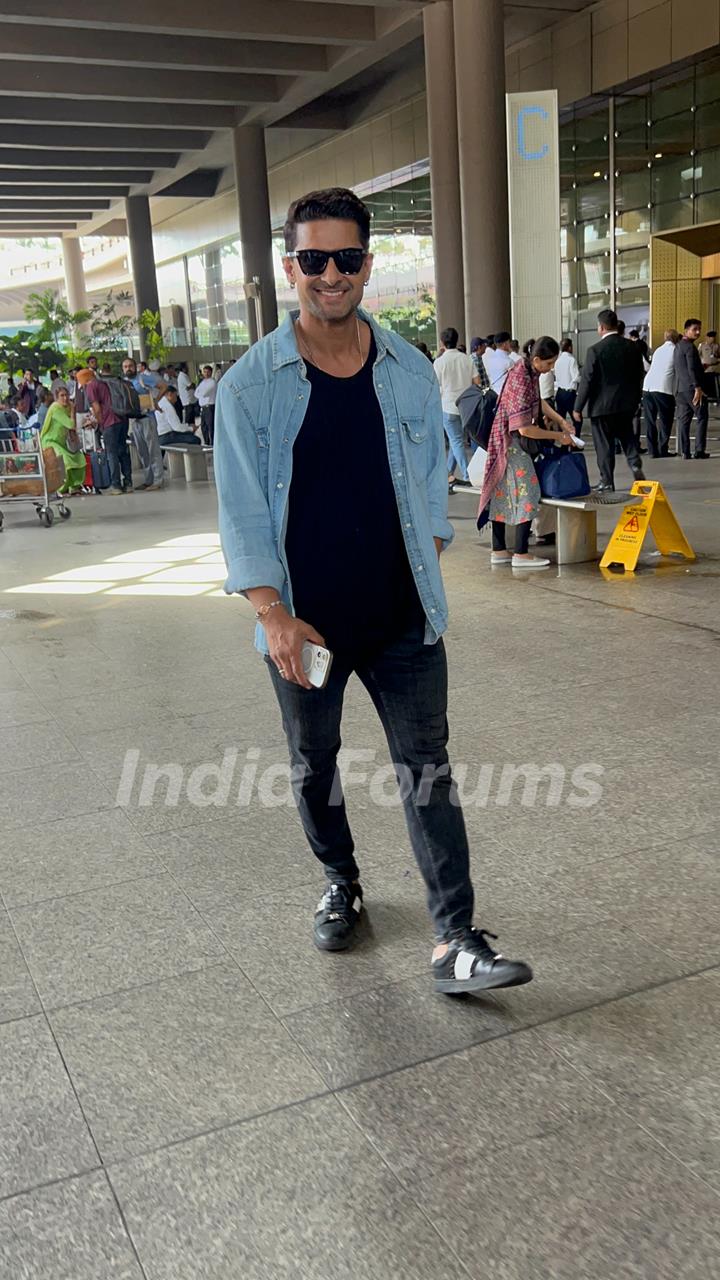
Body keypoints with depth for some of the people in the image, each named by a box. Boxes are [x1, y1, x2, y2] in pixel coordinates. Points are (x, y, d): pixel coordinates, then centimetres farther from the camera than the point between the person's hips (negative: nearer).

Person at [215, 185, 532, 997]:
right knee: (313, 769, 16)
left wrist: (428, 568, 5)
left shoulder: (410, 372, 2)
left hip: (403, 620, 1)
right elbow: (241, 510, -8)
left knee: (428, 771, 0)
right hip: (305, 625, -1)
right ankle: (340, 883, 41)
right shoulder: (250, 385, -6)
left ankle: (456, 943, 6)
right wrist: (272, 612, -19)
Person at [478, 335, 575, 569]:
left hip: (509, 441, 9)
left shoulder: (529, 370, 3)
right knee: (527, 493, -7)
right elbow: (525, 429, -26)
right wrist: (558, 436, -15)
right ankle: (521, 555, -5)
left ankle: (499, 551, 17)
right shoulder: (521, 381, -26)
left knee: (503, 493, 11)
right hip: (511, 442, -9)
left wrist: (560, 420, 10)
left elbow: (538, 401, 20)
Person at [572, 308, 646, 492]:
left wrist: (578, 408, -4)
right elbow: (639, 376, 8)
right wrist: (635, 399, 21)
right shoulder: (633, 347, 1)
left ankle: (607, 482, 7)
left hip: (602, 406, -4)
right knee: (627, 436, 21)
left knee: (604, 444, 3)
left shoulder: (595, 350, -14)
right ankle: (635, 463, -1)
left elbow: (586, 381, -12)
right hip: (626, 404, 5)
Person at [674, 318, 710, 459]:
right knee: (702, 417, 0)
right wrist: (698, 387, -23)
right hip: (691, 388, -8)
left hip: (679, 388, 8)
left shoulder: (678, 346, 19)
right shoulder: (690, 347, -10)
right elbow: (692, 369, -19)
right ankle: (699, 450, -4)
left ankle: (684, 451, 1)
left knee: (683, 419, 5)